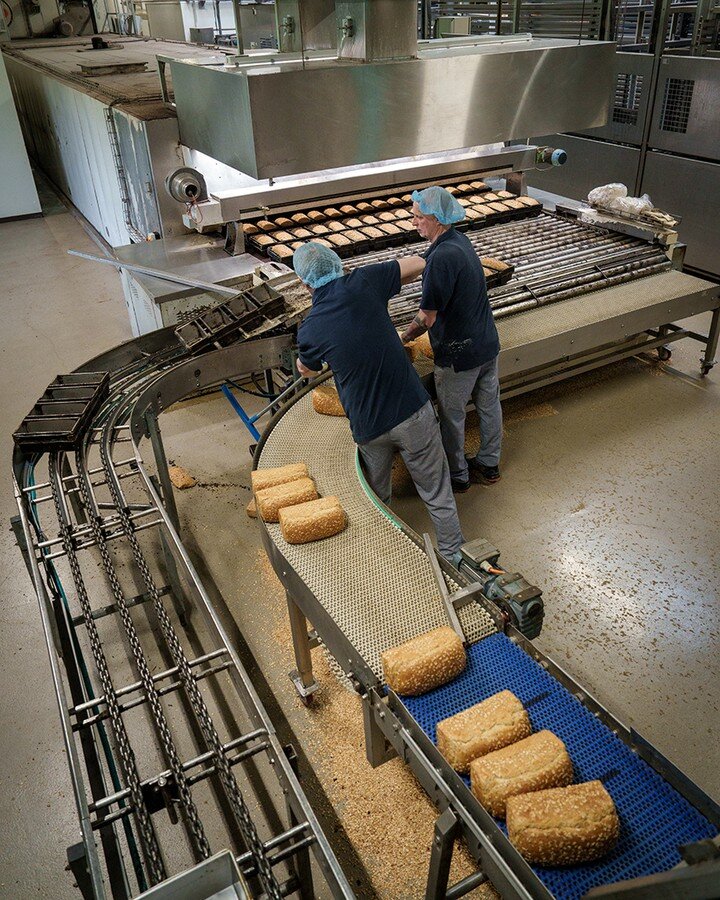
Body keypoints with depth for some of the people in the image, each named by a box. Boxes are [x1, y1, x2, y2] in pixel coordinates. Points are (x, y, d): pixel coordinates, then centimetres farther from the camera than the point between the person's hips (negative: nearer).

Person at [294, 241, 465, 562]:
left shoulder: (309, 329, -5)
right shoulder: (361, 283, -8)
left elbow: (306, 370, 18)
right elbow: (418, 263, 4)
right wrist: (382, 288, 17)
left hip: (367, 427, 1)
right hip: (412, 411, -1)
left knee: (377, 499, 25)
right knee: (437, 493, 15)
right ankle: (453, 556, 27)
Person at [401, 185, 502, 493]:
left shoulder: (442, 257, -27)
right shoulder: (461, 242, 4)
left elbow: (427, 317, -23)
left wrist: (402, 339, -8)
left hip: (459, 353, -9)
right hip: (488, 343, 9)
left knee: (452, 415, 10)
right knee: (489, 405, 20)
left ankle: (457, 476, 27)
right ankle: (488, 464, 39)